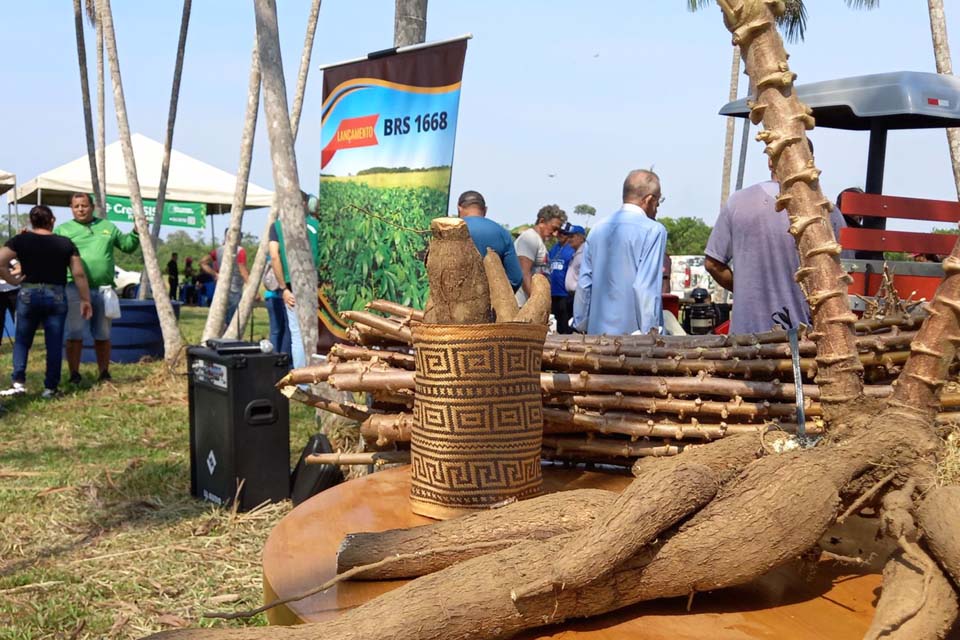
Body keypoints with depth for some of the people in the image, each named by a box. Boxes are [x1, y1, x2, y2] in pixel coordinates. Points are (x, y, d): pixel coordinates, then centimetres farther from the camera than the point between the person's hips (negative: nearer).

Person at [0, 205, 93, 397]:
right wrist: (85, 300, 6)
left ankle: (19, 382, 1)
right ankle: (50, 387, 3)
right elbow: (79, 274, 1)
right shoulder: (66, 243, 3)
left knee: (22, 341, 13)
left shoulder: (21, 240, 1)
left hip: (28, 294, 0)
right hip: (56, 295, 0)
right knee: (54, 344, 4)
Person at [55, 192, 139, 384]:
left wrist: (136, 232, 6)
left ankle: (104, 373, 22)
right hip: (76, 289, -2)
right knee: (75, 334, -2)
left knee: (103, 336, 11)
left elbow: (127, 245, 21)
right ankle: (74, 374, 8)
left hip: (104, 289, 3)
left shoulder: (107, 226, 15)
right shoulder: (63, 229, 6)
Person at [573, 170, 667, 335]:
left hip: (598, 330, 6)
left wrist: (580, 326, 17)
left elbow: (584, 284, 9)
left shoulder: (598, 229, 8)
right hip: (634, 332, -6)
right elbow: (646, 288, -17)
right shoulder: (653, 230, -10)